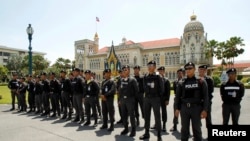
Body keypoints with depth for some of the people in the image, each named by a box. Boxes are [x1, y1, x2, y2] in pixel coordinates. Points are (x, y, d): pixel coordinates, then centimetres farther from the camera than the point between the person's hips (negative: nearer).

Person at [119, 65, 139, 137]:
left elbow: (136, 90, -6)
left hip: (130, 100, -5)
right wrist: (120, 99, 10)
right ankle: (126, 128, 28)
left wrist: (133, 98, -2)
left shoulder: (132, 80, -8)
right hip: (123, 100, 6)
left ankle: (133, 130, 15)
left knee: (131, 115, 2)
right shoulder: (121, 80, 9)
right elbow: (120, 90, 13)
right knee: (124, 115, 12)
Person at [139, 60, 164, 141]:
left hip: (155, 99, -5)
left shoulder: (158, 77, -8)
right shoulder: (145, 77, 5)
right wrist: (147, 94, 8)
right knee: (146, 116, 11)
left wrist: (158, 96, 0)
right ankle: (146, 133, 24)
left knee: (157, 117, 2)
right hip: (147, 98, 5)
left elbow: (162, 89, -5)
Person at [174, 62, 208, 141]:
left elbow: (205, 96, -1)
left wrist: (204, 109, -8)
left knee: (197, 129, 8)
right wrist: (177, 108, -1)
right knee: (184, 129, 10)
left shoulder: (201, 82, 1)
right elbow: (177, 96, 6)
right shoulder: (182, 83, 4)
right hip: (184, 108, 1)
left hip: (196, 108, -1)